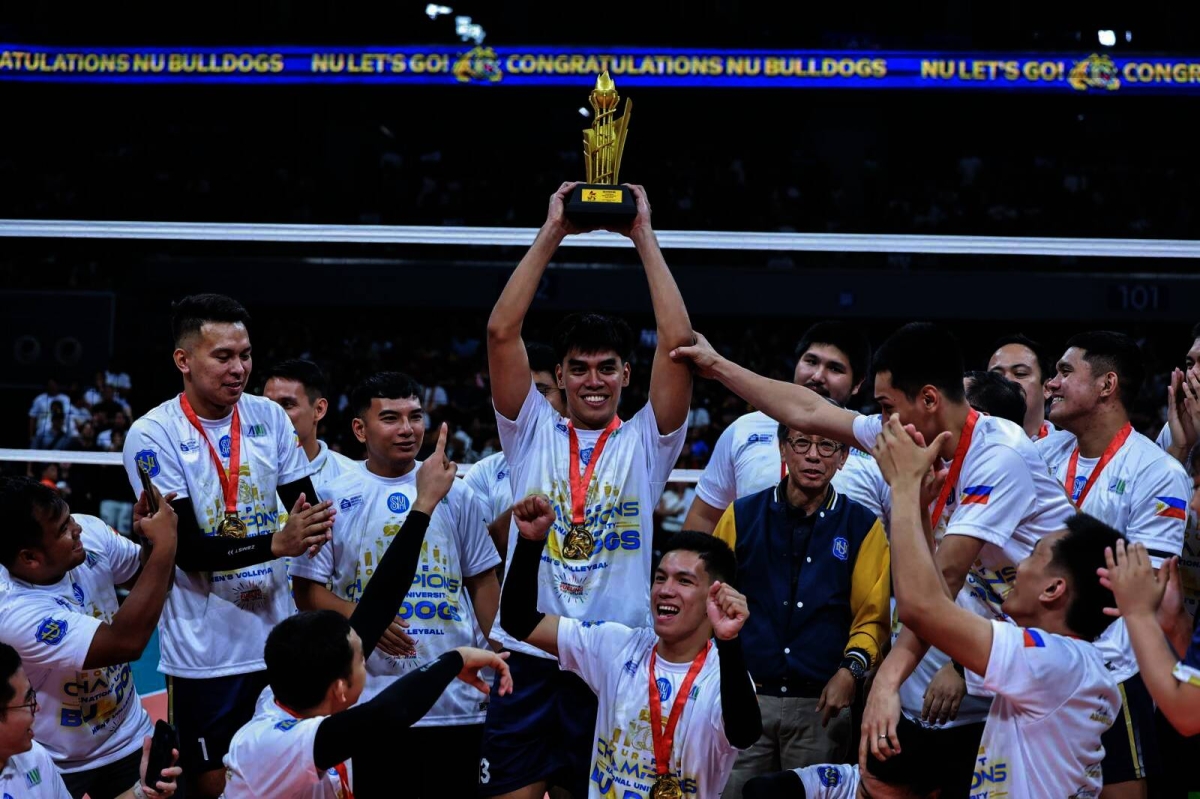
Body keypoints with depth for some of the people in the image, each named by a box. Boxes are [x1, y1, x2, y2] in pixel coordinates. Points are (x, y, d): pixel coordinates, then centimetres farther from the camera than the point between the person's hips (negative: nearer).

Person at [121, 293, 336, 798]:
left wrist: (315, 525, -16)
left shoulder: (269, 416, 3)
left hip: (279, 638, 4)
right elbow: (187, 547, -17)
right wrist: (276, 543, -29)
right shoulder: (152, 435, -11)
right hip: (206, 655, -4)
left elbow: (304, 504, 8)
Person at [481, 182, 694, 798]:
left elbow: (676, 341, -4)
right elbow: (502, 332, -1)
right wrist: (551, 233, -1)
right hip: (526, 659, 0)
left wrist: (644, 236, -1)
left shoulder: (646, 442, 8)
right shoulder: (532, 432, 9)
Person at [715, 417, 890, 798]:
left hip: (821, 704, -1)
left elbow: (873, 615, 5)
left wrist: (852, 669, -11)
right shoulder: (743, 516, 7)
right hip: (744, 698, 1)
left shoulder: (863, 527, 5)